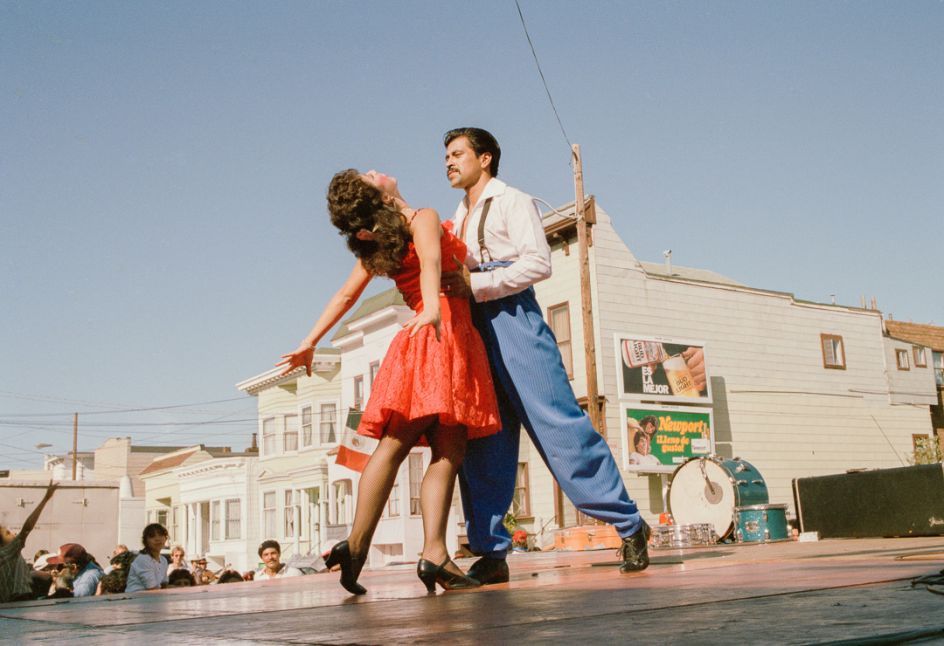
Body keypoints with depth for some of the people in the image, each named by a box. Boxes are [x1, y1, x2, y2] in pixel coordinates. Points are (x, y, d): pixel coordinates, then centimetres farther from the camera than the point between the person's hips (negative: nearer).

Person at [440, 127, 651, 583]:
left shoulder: (513, 202, 4)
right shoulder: (459, 218, 28)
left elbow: (538, 263, -10)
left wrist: (475, 284, -16)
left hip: (511, 318, -7)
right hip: (473, 329, 7)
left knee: (560, 426, -10)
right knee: (481, 442, 0)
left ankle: (629, 524, -1)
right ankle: (490, 553, 3)